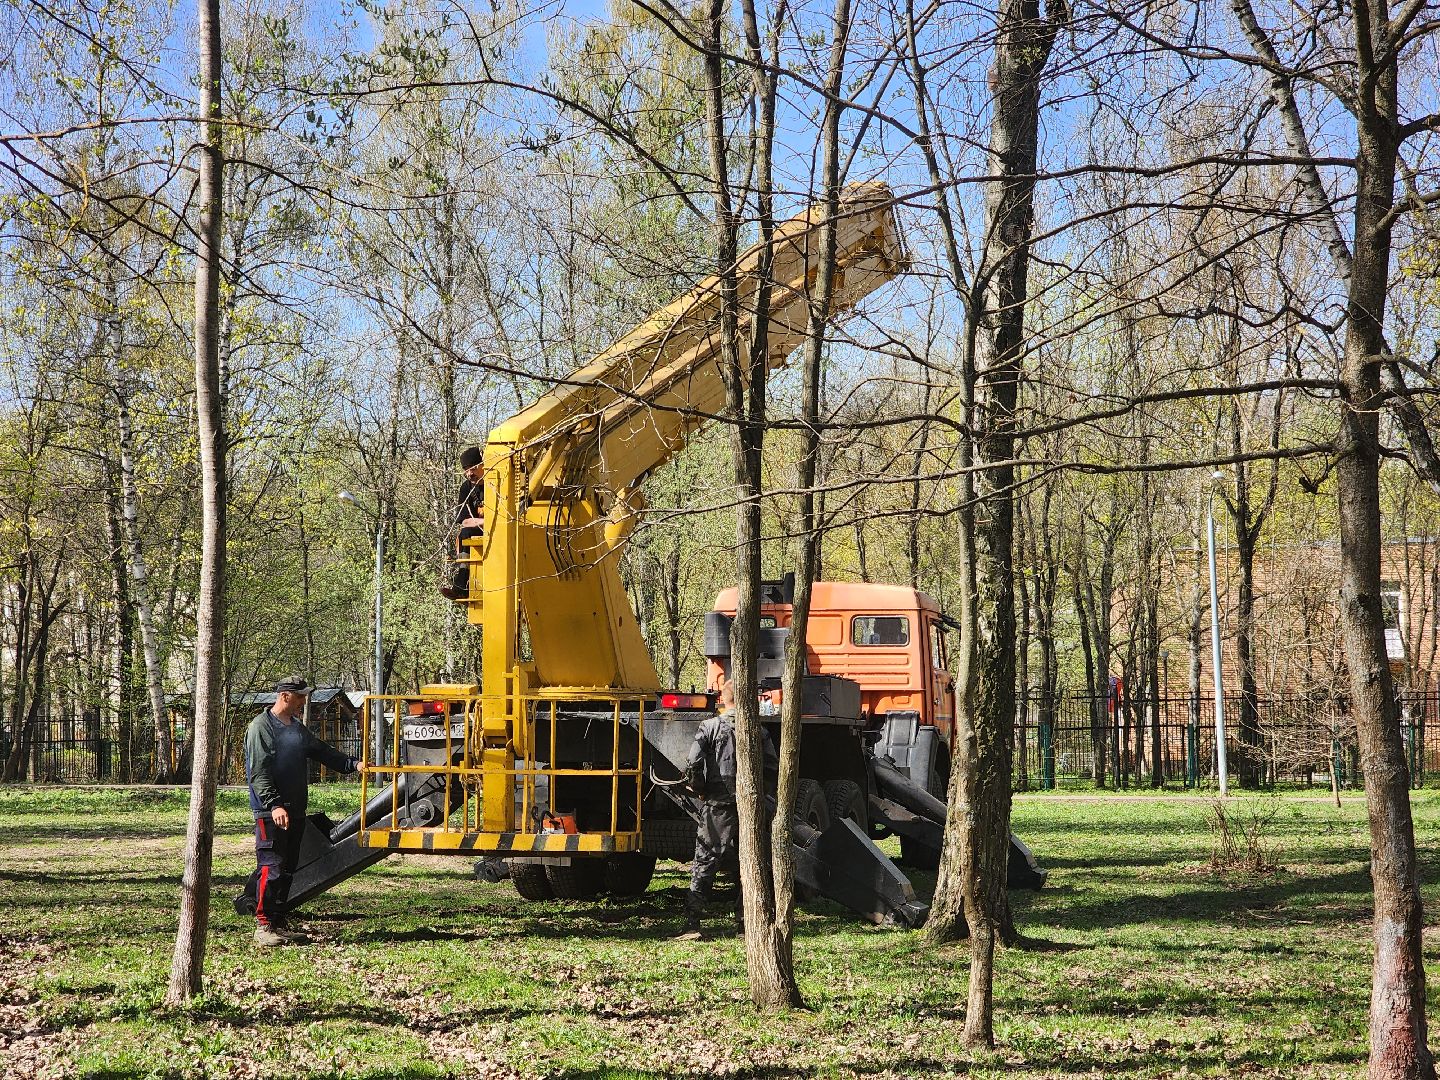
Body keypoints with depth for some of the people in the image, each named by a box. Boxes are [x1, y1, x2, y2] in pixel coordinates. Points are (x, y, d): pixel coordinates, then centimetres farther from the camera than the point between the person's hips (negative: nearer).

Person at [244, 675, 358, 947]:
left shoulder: (298, 728, 17)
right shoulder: (261, 727, -10)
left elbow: (322, 752, 23)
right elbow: (258, 772, -17)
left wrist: (353, 765, 10)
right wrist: (274, 805, -26)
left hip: (295, 811, 9)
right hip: (270, 813, -9)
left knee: (288, 868, 11)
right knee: (271, 868, -10)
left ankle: (280, 922, 19)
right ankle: (264, 926, -7)